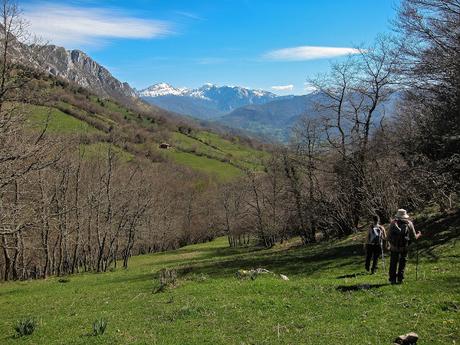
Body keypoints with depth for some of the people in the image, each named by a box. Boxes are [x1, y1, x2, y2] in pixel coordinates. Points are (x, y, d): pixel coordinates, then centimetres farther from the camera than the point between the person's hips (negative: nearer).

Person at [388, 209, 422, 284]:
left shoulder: (393, 223, -1)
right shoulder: (409, 224, 2)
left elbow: (389, 236, -1)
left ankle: (392, 279, 8)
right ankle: (400, 279, 11)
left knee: (393, 263, 10)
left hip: (394, 247, 0)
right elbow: (414, 237, 5)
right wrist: (418, 235, 26)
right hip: (404, 247, 0)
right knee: (402, 263, 13)